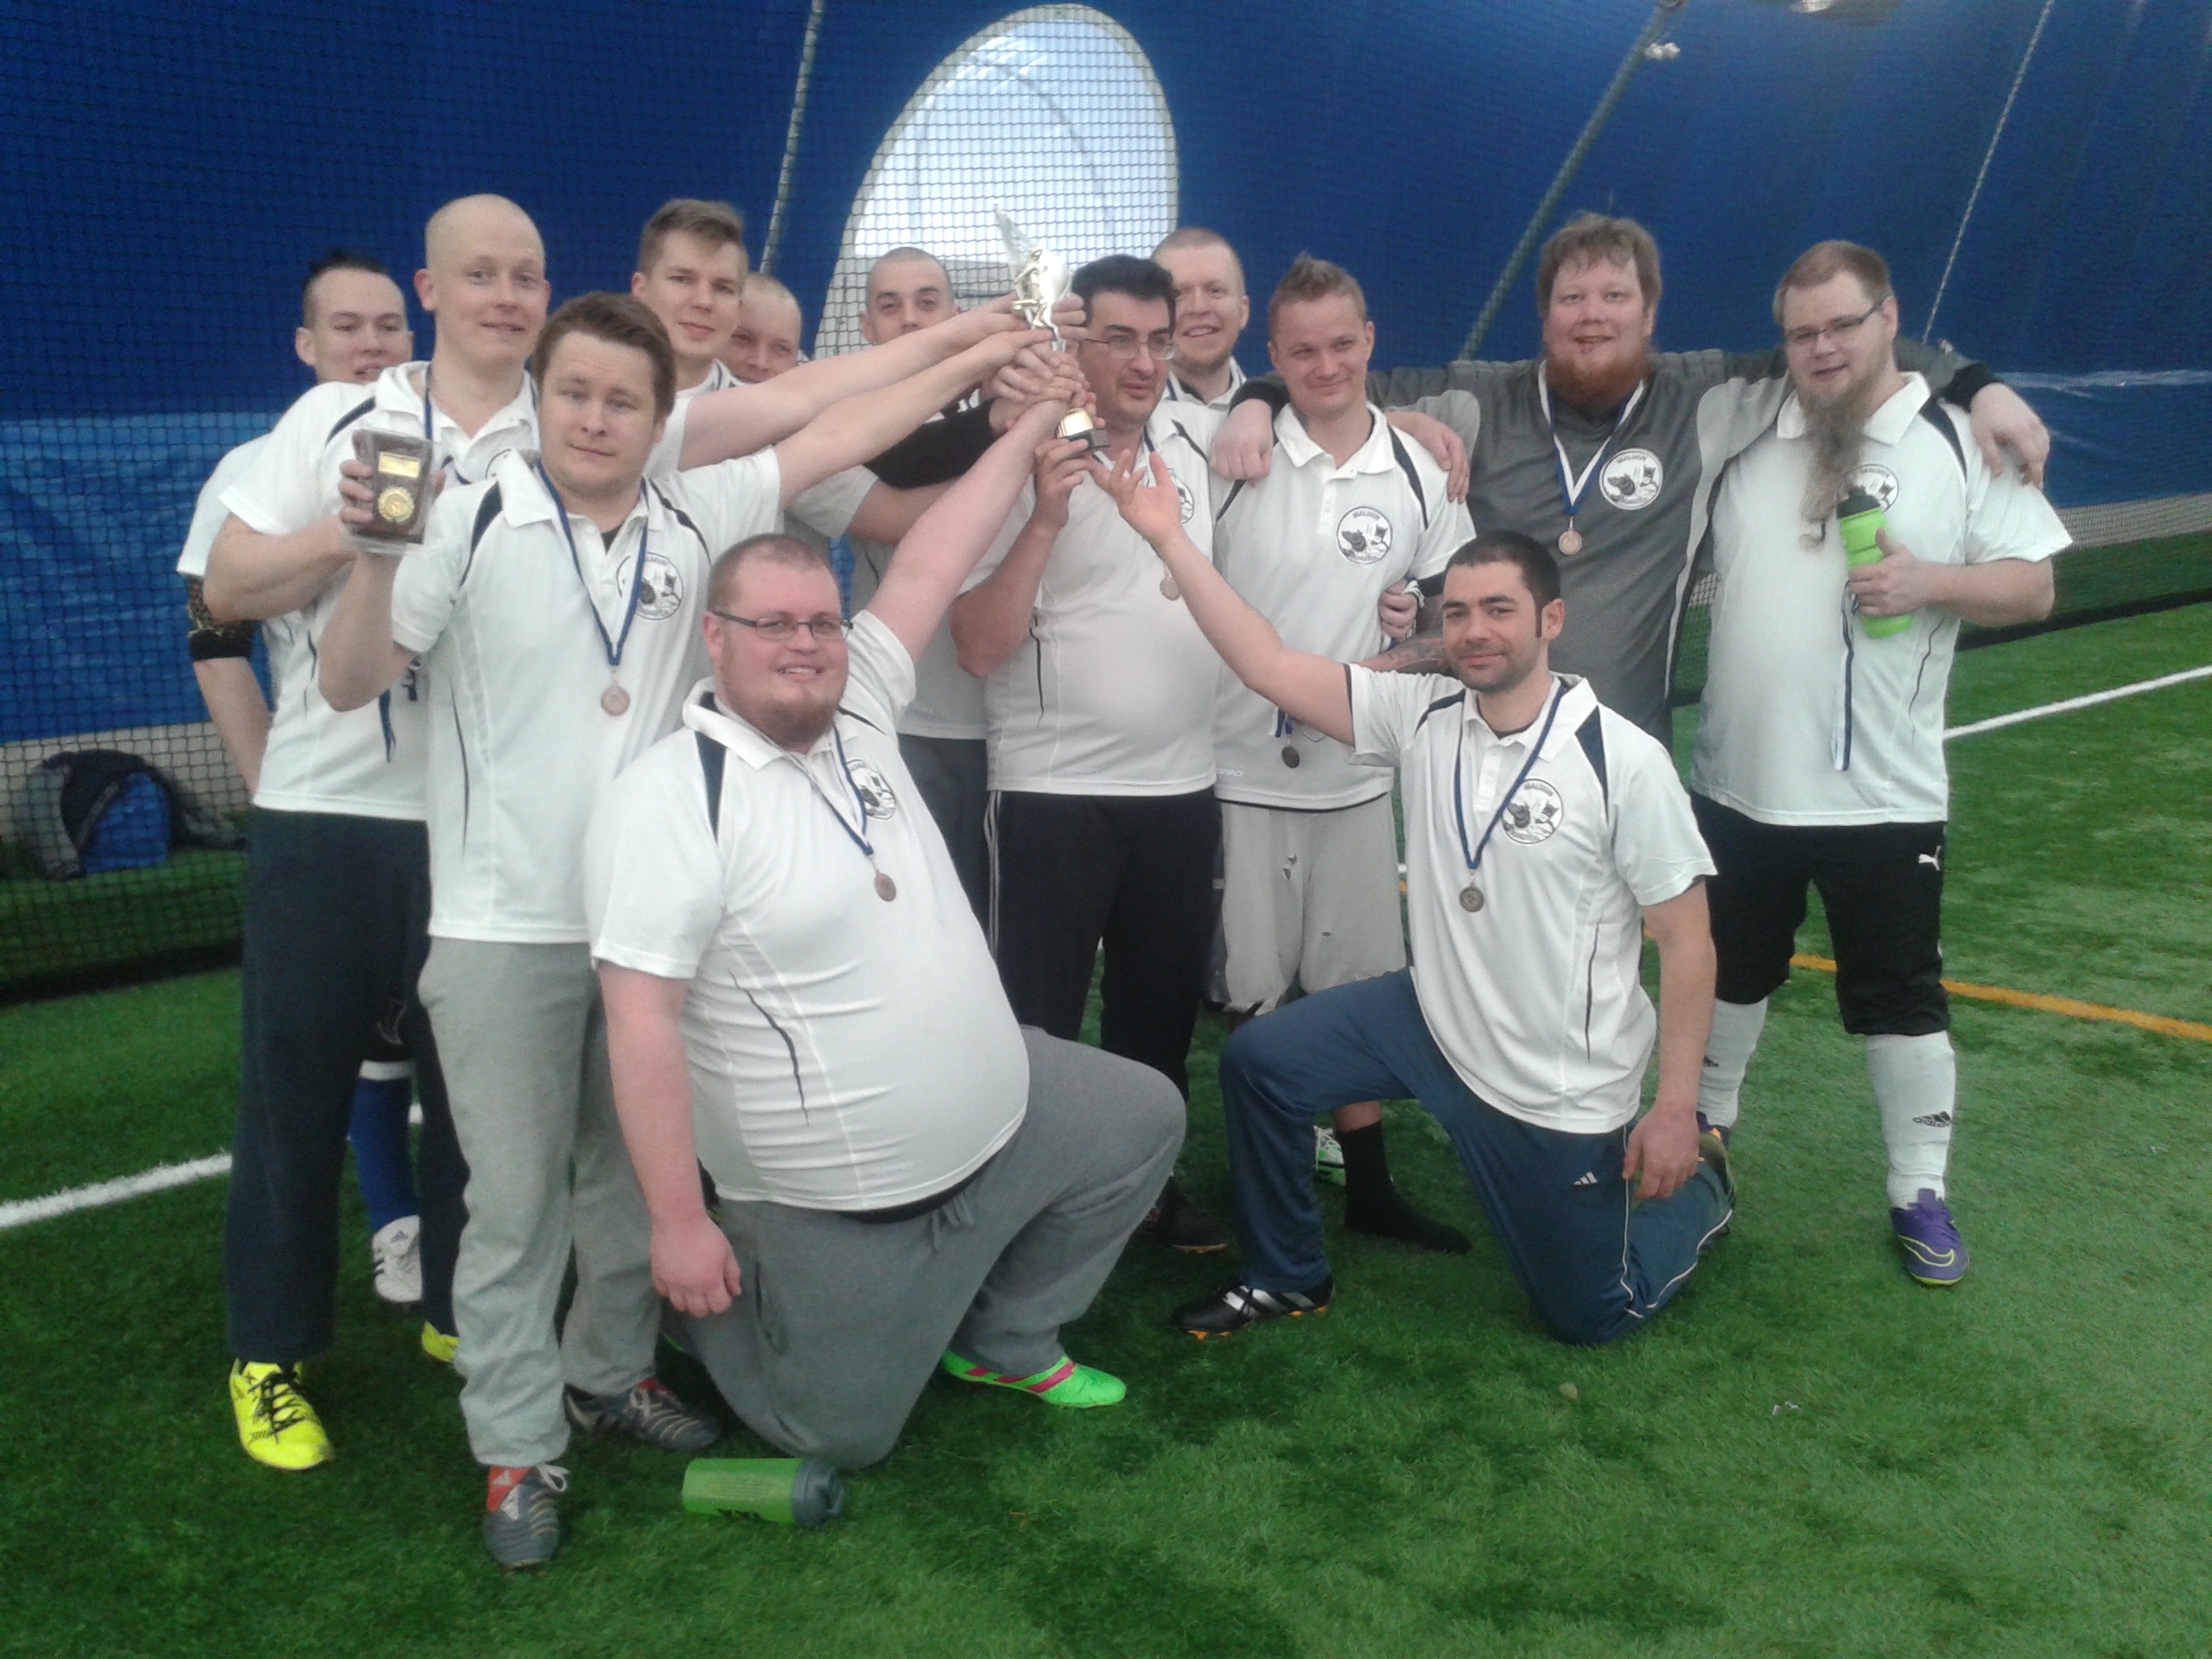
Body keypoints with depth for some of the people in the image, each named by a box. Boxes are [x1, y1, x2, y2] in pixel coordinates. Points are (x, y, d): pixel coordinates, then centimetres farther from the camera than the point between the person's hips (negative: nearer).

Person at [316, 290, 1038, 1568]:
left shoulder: (697, 518, 2)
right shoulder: (472, 524, -7)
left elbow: (837, 441, 7)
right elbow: (351, 685, -6)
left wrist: (974, 357, 9)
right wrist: (375, 555, -22)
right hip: (504, 929, -3)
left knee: (636, 1170, 18)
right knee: (516, 1195, 5)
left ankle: (611, 1371, 40)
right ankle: (518, 1448, 20)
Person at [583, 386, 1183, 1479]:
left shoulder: (856, 712, -2)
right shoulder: (670, 796, -23)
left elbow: (926, 569, 3)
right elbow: (640, 1018, -25)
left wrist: (1034, 423, 3)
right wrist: (678, 1223, -25)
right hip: (834, 1202, -7)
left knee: (1145, 1117, 16)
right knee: (841, 1435, 4)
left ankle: (1002, 1340, 28)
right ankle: (706, 1308, 32)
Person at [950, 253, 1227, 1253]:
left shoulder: (1196, 437, 3)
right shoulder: (1020, 465, -10)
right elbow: (979, 648, -15)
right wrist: (1045, 520, -25)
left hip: (1182, 787, 5)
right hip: (1053, 794, -5)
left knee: (1163, 1008, 17)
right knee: (1038, 1025, 3)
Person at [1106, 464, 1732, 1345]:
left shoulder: (1623, 761, -19)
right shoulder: (1421, 714, -8)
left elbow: (1686, 941, -15)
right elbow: (1270, 667, -13)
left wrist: (1675, 1109, -16)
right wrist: (1171, 539, -21)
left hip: (1563, 1089, -4)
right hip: (1432, 1019, 4)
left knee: (1590, 1313, 7)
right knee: (1258, 1061, -7)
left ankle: (1694, 1180, 38)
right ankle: (1287, 1278, 15)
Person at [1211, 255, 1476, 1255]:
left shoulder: (1419, 474, 3)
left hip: (1359, 772, 3)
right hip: (1242, 772, -3)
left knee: (1358, 986, 13)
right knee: (1255, 996, 6)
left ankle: (1368, 1185, 27)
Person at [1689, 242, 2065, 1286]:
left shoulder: (1961, 445, -5)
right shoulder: (1744, 427, 4)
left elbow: (2032, 585, -4)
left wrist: (1931, 581, -22)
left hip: (1882, 795, -3)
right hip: (1737, 782, 3)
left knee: (1901, 999, 6)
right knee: (1732, 972, 20)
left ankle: (1921, 1194, 20)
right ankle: (1705, 1126, 42)